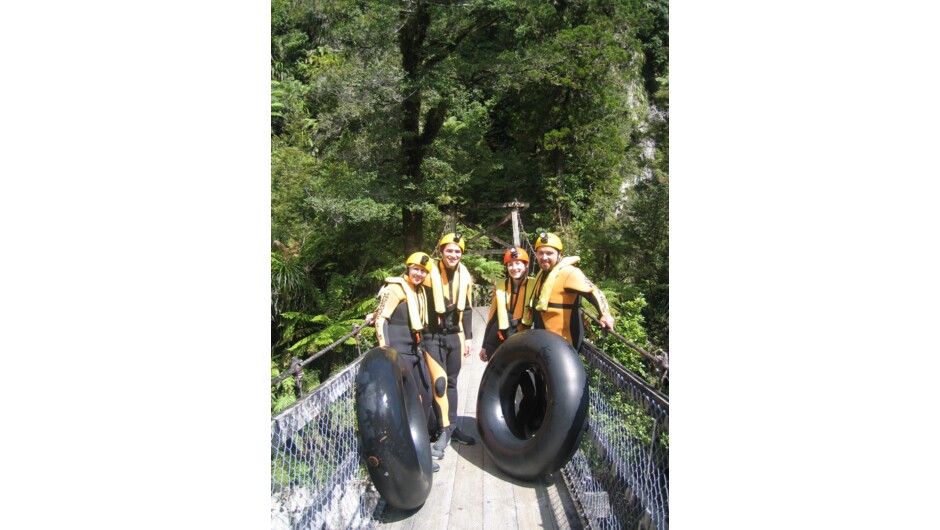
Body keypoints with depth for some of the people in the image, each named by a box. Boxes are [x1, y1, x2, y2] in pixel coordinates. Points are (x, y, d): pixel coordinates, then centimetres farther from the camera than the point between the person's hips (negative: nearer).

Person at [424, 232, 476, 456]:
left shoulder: (464, 276, 5)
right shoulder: (430, 273, -10)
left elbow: (467, 309, 12)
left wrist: (468, 337, 9)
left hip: (454, 335, 5)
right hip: (433, 336, -5)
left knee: (452, 382, 13)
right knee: (439, 382, -8)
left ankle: (452, 426, 25)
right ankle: (444, 430, 6)